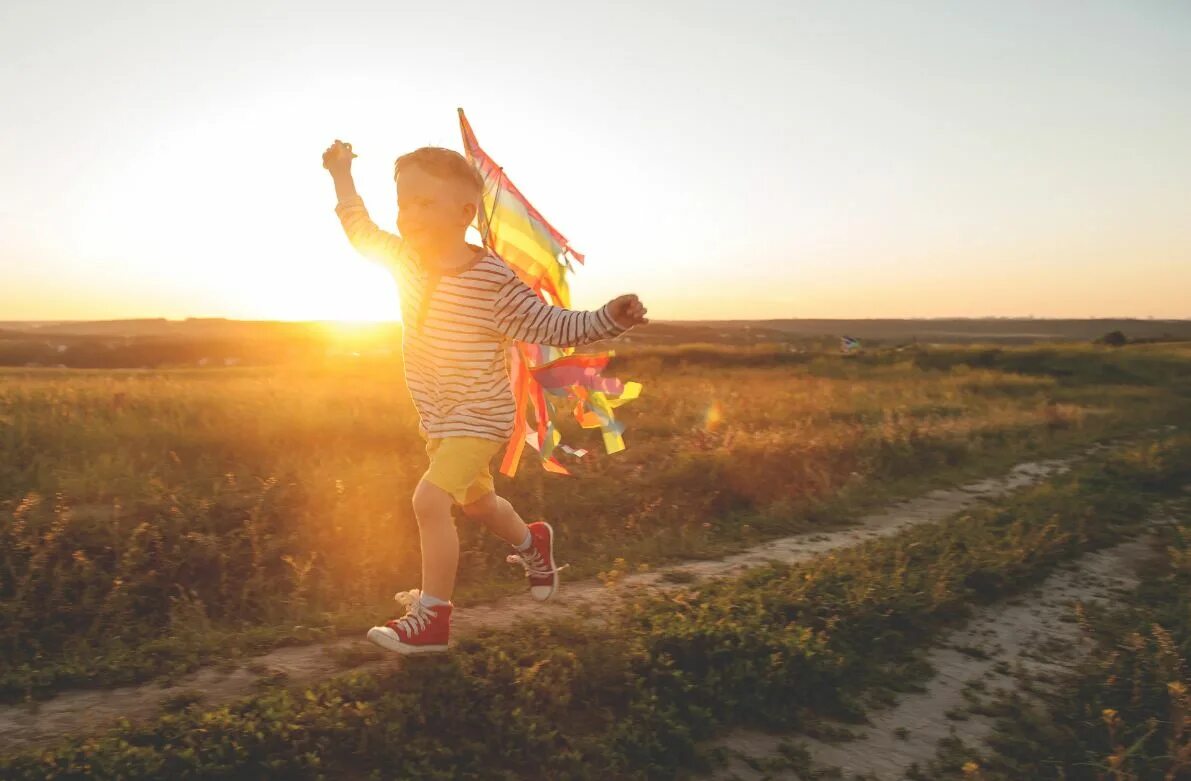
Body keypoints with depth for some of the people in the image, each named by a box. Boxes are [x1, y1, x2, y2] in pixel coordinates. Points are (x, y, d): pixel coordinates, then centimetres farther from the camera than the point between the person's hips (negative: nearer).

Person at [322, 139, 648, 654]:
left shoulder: (493, 282, -21)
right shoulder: (405, 259, -4)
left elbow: (552, 326, -18)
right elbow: (361, 231, 15)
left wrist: (609, 318, -33)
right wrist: (342, 173, 16)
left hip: (480, 418, -8)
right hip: (438, 419, 8)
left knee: (429, 498, -22)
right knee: (476, 503, 25)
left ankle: (432, 617, -6)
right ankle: (531, 542, 54)